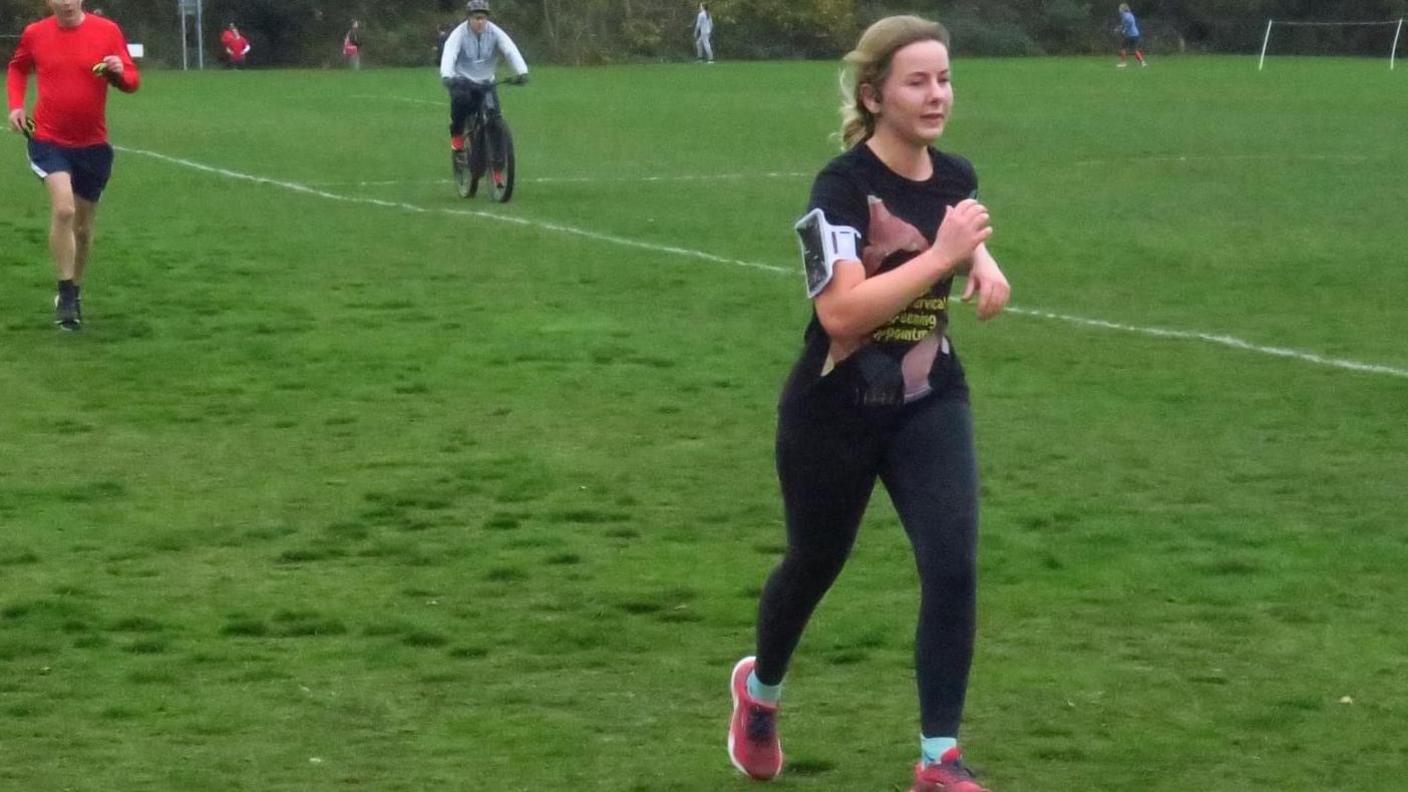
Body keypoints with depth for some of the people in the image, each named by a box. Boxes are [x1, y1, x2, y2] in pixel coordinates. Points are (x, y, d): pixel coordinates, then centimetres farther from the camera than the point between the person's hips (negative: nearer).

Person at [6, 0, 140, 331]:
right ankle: (66, 295, -13)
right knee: (63, 209, -23)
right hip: (48, 140, -1)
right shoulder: (35, 34, -2)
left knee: (83, 225, 13)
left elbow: (132, 80, -2)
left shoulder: (108, 31, -7)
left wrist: (119, 72, -25)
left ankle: (74, 293, 35)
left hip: (93, 144, 1)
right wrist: (16, 105, 3)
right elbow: (17, 67, 18)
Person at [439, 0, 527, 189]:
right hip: (462, 80, -2)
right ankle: (457, 137, -11)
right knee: (461, 99, -37)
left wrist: (522, 72, -41)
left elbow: (511, 51, -23)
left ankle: (498, 169, -5)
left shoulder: (495, 33, -9)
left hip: (486, 83, 2)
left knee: (495, 121, -13)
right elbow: (449, 55, -29)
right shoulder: (459, 33, -14)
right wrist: (446, 76, -49)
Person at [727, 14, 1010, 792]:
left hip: (929, 405, 4)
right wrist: (939, 255, -34)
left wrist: (985, 265, 2)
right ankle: (759, 689, 47)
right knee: (814, 565, 15)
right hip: (834, 414, -4)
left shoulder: (957, 177, -2)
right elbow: (841, 311, -32)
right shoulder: (842, 186, -21)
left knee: (954, 568, -10)